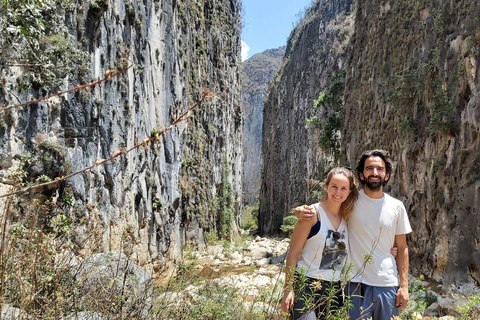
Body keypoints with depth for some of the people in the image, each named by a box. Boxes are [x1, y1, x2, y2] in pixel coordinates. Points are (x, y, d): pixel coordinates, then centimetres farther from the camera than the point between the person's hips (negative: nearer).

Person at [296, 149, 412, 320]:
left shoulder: (397, 207, 1)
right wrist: (301, 212, -20)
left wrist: (404, 285, 2)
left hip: (388, 285, 2)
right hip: (356, 283, -2)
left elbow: (402, 248, 7)